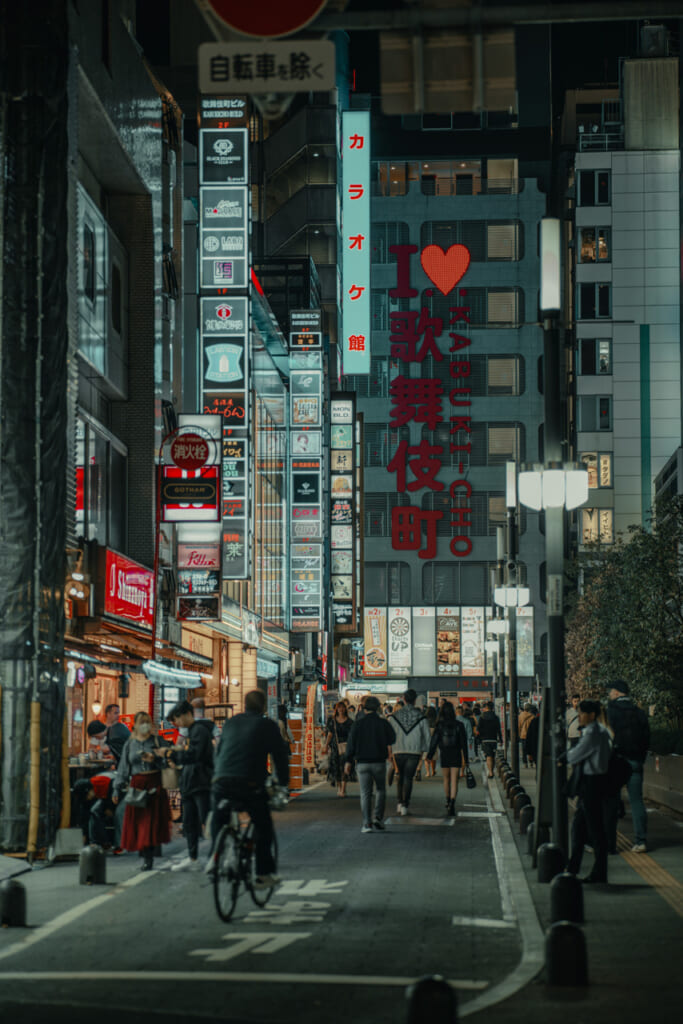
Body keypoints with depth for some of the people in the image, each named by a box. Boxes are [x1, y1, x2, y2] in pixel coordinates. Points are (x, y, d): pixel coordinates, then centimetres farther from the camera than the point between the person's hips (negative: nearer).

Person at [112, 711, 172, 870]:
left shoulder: (158, 740, 6)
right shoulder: (130, 744, 13)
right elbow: (123, 767, 13)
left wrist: (154, 759, -18)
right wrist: (117, 789, 8)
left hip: (155, 785, -2)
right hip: (136, 784, 3)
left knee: (152, 821, -7)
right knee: (137, 822, -2)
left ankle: (148, 857, -6)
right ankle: (144, 855, 6)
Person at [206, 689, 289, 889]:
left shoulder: (231, 722, 18)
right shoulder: (267, 726, 6)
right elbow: (280, 755, 9)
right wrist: (284, 783, 21)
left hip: (221, 782, 4)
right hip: (250, 785, -3)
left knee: (218, 821, 26)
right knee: (263, 828, 10)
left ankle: (214, 855, 6)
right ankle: (264, 874, 8)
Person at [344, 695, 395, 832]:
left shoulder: (358, 724, -2)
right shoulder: (383, 723, -3)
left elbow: (351, 743, -1)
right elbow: (392, 739, 7)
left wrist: (349, 761, 7)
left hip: (362, 763, 0)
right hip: (379, 762, 0)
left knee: (365, 793, 2)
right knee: (380, 791, 17)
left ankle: (367, 823, -8)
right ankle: (378, 818, 3)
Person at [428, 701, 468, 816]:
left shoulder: (439, 725, -5)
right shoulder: (459, 725, -4)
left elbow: (434, 741, -7)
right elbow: (464, 743, -2)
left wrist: (429, 755, -3)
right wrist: (465, 759, 3)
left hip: (444, 755, 1)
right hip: (456, 755, -1)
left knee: (446, 779, 20)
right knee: (454, 781, -4)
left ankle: (448, 802, 34)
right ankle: (452, 803, -21)